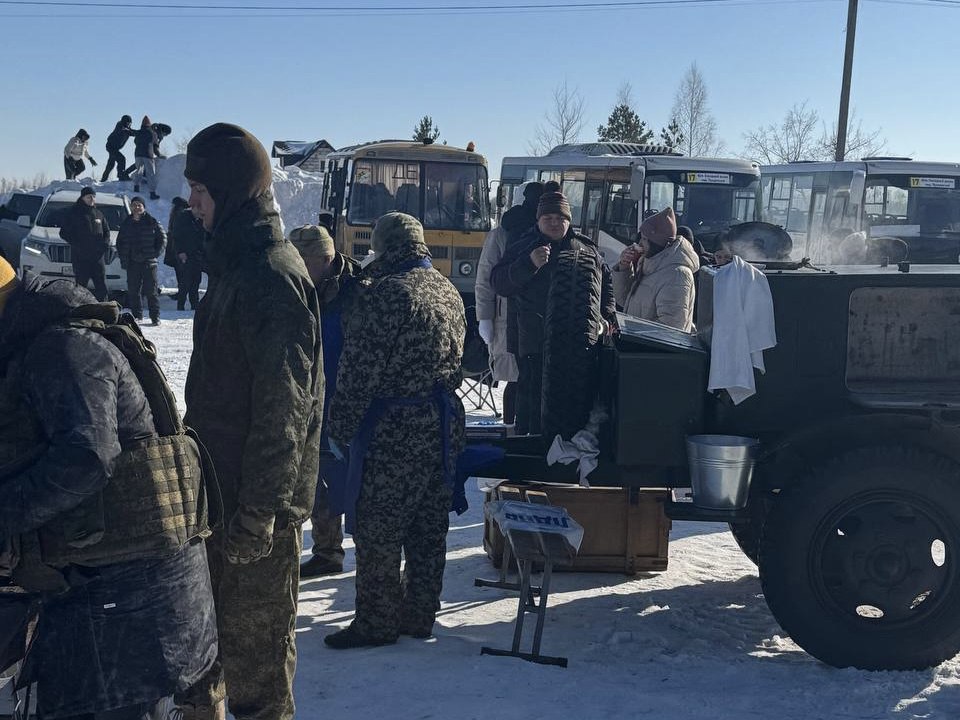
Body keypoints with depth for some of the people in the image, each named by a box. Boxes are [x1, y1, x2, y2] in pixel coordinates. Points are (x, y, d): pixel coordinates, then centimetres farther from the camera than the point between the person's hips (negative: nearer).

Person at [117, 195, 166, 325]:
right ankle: (136, 315, 13)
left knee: (151, 290, -6)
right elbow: (120, 241, 21)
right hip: (132, 263, 4)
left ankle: (155, 316, -4)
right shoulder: (126, 223, 12)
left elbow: (163, 238, 4)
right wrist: (123, 257, 9)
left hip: (149, 262, -4)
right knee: (133, 290, 5)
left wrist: (156, 253, -4)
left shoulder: (151, 222, 1)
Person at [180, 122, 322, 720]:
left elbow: (282, 408, -23)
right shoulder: (236, 265, 12)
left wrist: (257, 513, -21)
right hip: (221, 488, 10)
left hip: (259, 499, -10)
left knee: (254, 637, 4)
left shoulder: (273, 276, -20)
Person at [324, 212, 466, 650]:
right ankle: (420, 616, 26)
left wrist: (339, 428, -8)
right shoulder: (449, 291, 10)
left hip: (393, 431, -8)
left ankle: (377, 622, 11)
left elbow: (359, 373, -16)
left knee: (376, 529, 3)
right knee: (428, 528, 15)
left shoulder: (384, 294, -16)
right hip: (444, 426, 9)